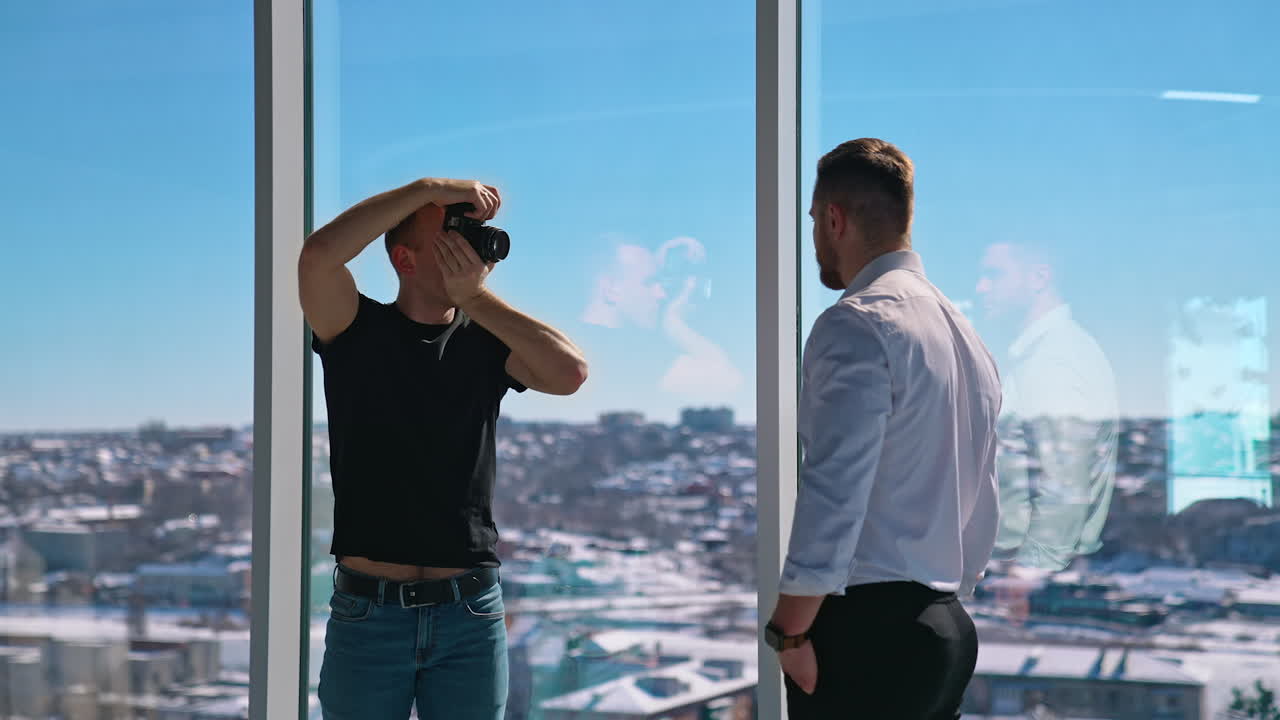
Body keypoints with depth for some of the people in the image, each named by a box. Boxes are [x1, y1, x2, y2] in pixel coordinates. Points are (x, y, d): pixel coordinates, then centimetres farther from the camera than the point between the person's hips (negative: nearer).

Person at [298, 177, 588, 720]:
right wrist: (429, 187, -16)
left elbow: (570, 374, -11)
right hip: (369, 612, -2)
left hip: (471, 613, 2)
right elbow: (318, 256, -19)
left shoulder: (486, 341, 8)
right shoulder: (358, 332, 1)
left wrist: (477, 297, -7)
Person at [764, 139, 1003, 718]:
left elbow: (833, 497, -21)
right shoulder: (964, 332, 15)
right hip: (948, 628, 9)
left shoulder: (855, 326, -13)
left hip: (865, 628, -9)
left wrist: (789, 635, -13)